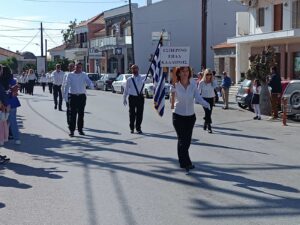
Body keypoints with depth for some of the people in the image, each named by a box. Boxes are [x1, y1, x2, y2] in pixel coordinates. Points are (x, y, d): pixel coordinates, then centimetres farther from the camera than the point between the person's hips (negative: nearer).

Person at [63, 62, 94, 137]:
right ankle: (71, 130, -1)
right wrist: (65, 96, 1)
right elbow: (66, 86, 5)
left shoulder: (84, 75, 6)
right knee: (72, 114, -4)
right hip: (72, 96, -1)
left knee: (81, 114, 7)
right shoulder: (70, 75, 4)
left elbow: (88, 81, -10)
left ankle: (80, 129, 18)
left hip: (82, 96, 1)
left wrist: (91, 85, -33)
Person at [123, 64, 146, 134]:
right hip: (132, 97, -1)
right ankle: (132, 128, 21)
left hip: (140, 97, 1)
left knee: (139, 113, 3)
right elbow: (126, 90, 9)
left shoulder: (142, 78, 5)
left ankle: (138, 128, 16)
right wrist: (124, 99, 9)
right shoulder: (129, 79, 4)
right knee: (132, 113, 6)